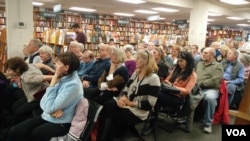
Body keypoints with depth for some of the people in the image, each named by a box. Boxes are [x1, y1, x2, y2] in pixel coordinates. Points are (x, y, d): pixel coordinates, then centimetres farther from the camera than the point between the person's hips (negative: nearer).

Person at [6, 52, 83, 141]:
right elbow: (43, 102, 3)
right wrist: (52, 110, -19)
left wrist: (53, 83, -18)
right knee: (14, 132, -6)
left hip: (60, 124, -7)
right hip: (47, 117, 7)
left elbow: (49, 108, -23)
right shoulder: (62, 78, 2)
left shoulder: (73, 85, -23)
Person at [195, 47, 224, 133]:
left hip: (210, 89, -5)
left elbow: (214, 81, -11)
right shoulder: (199, 64, 23)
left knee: (210, 98, -37)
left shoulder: (218, 66, 3)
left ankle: (208, 123, -17)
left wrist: (200, 83, -12)